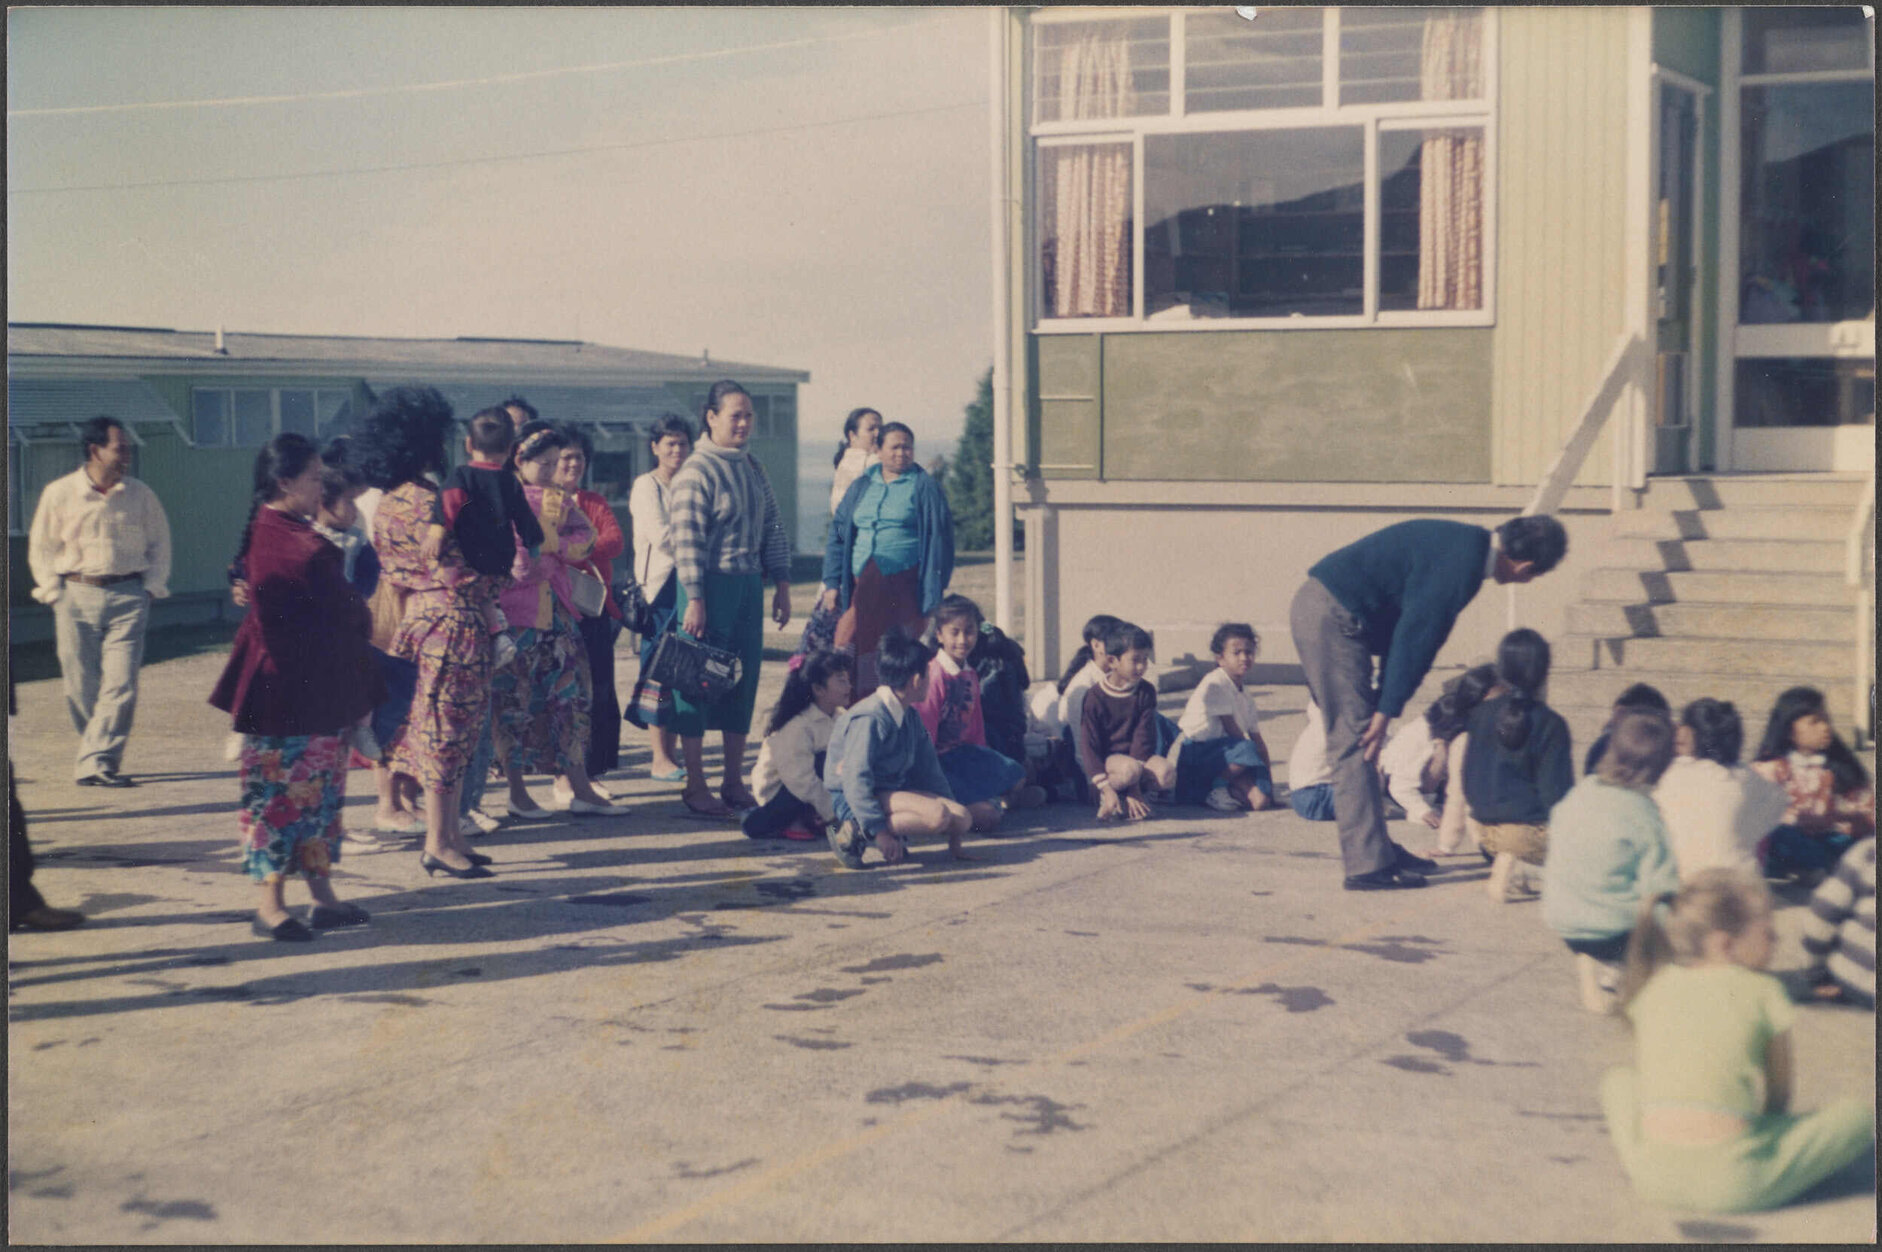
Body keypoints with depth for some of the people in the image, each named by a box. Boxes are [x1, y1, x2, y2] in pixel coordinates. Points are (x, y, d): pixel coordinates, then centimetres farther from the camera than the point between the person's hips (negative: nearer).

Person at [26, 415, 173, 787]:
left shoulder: (140, 495, 6)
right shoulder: (59, 493, 2)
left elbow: (159, 543, 16)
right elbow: (40, 547, 10)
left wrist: (152, 587, 6)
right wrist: (54, 591, 2)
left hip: (128, 596, 0)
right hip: (77, 595, 0)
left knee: (121, 684, -11)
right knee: (81, 687, 1)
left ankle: (95, 763, -10)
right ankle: (100, 755, 17)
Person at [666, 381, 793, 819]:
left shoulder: (752, 467, 13)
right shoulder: (696, 471, -10)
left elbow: (773, 527, 18)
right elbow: (686, 540, -15)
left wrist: (781, 583, 12)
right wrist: (694, 600, -19)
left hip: (749, 585, 7)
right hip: (711, 585, -7)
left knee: (743, 681, 10)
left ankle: (734, 783, 19)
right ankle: (695, 788, 6)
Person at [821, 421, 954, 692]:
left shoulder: (923, 487, 4)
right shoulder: (861, 486, 16)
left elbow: (939, 538, 0)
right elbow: (838, 535, 18)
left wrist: (935, 591, -7)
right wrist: (832, 583, 9)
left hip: (905, 584, -3)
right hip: (862, 585, 3)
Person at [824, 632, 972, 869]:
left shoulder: (910, 719, 10)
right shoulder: (869, 718, -19)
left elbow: (929, 769, 14)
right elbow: (855, 778, -25)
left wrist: (954, 842, 14)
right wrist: (879, 831, -31)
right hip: (852, 801, -8)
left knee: (962, 818, -6)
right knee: (936, 814, -30)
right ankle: (855, 832, -23)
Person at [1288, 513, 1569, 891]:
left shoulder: (1467, 544, 13)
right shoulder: (1462, 564, -18)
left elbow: (1408, 630, 16)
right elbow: (1415, 639, -17)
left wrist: (1385, 704, 15)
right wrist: (1386, 712, -11)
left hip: (1318, 607, 10)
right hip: (1331, 616, -10)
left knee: (1354, 739, 14)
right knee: (1355, 742, -8)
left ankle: (1376, 848, 20)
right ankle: (1368, 865, -6)